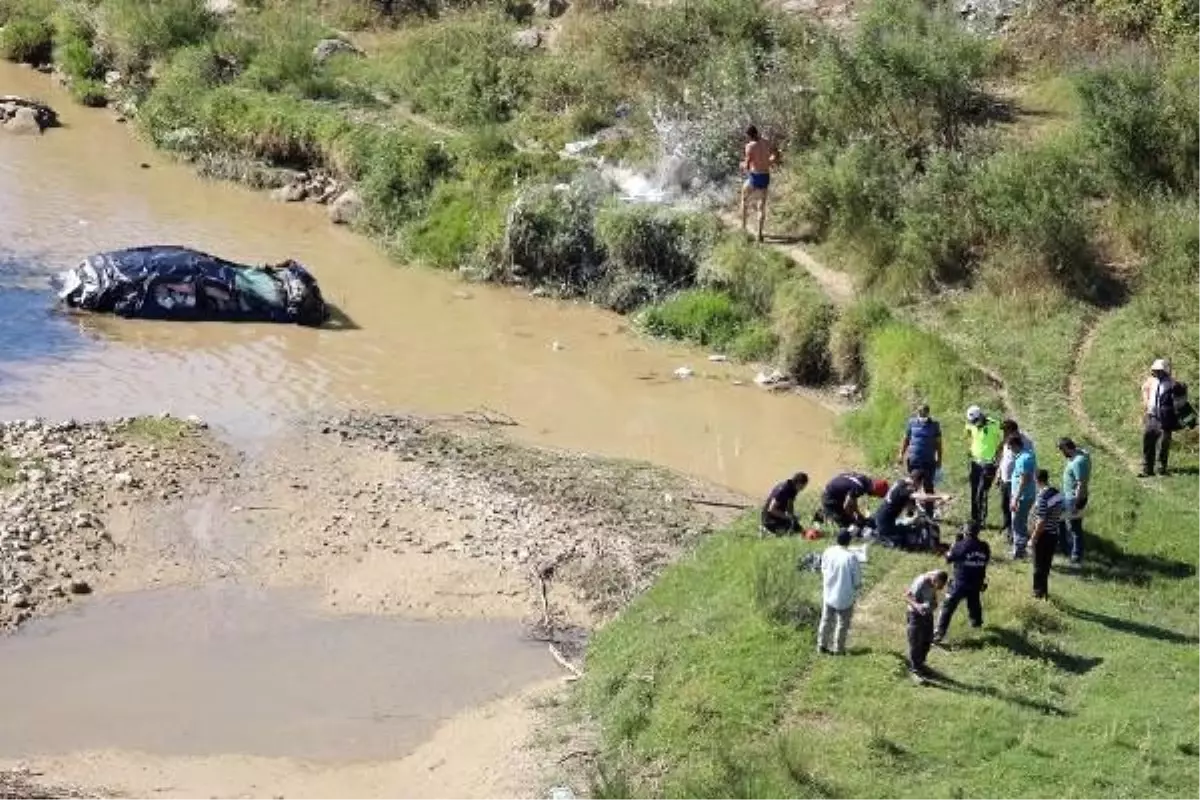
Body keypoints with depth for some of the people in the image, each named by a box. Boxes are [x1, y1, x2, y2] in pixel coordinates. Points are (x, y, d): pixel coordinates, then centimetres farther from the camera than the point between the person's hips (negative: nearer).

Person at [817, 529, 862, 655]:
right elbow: (857, 580, -13)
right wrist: (854, 588, 8)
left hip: (829, 594, 3)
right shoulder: (852, 557, -20)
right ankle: (838, 648, 21)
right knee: (843, 623, 14)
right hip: (845, 597, -3)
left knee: (826, 620, 19)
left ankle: (822, 645, 26)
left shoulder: (827, 553, -9)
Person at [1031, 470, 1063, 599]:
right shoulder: (1057, 493, 0)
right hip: (1054, 534, 7)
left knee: (1039, 566, 8)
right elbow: (1060, 514, 10)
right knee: (1046, 564, 20)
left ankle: (1039, 593, 18)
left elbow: (1042, 522, -24)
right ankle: (1043, 591, 31)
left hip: (1043, 535, -7)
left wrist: (1033, 538, -15)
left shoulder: (1042, 497, -24)